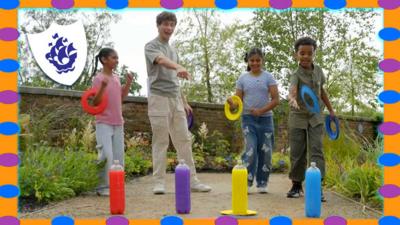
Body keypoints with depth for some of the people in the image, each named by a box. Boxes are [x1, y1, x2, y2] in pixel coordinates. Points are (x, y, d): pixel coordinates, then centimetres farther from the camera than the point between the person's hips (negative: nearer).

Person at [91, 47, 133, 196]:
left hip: (118, 123, 7)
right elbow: (95, 103, -15)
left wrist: (128, 83, 8)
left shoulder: (116, 77, 10)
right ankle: (103, 186, 0)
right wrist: (103, 86, -28)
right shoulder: (98, 79, -11)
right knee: (106, 155, -11)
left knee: (119, 155, 8)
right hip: (104, 123, -7)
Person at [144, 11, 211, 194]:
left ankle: (192, 180, 10)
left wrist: (184, 101, 20)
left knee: (184, 140, 5)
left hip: (175, 99, 7)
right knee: (160, 141, -5)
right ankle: (159, 182, 2)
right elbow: (162, 60, -26)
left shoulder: (173, 50, 21)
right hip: (159, 98, -7)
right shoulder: (151, 46, -1)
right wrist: (179, 67, -45)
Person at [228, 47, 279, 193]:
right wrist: (232, 105, -19)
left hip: (265, 119, 1)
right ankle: (246, 182, -4)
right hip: (248, 119, 0)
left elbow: (276, 100, -4)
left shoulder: (268, 77, 2)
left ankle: (262, 183, 16)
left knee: (265, 152, 3)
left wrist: (261, 111, -16)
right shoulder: (242, 78, 5)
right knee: (250, 150, -12)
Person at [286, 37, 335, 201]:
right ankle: (296, 185, 19)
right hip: (298, 117, -2)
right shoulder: (296, 75, -15)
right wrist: (292, 99, -60)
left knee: (316, 149, -10)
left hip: (316, 117, 3)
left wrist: (331, 110, 20)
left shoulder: (318, 71, 1)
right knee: (297, 153, 3)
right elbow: (292, 88, -37)